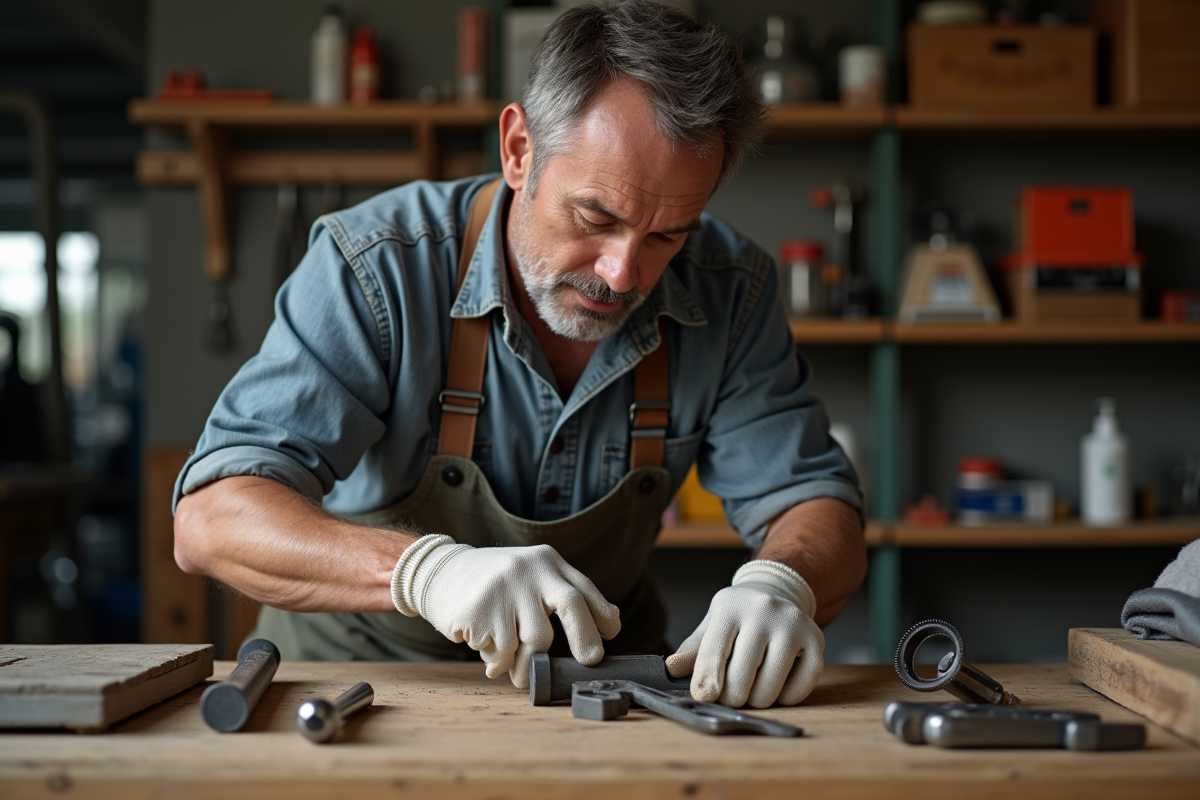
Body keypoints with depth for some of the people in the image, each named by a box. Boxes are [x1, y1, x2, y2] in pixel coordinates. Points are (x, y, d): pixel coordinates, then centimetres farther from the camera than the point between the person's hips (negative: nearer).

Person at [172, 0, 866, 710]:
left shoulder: (730, 292, -12)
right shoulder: (376, 266, -22)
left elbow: (816, 502, -8)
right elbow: (210, 520, -28)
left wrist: (780, 586, -34)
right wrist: (423, 568, -46)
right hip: (360, 671, -2)